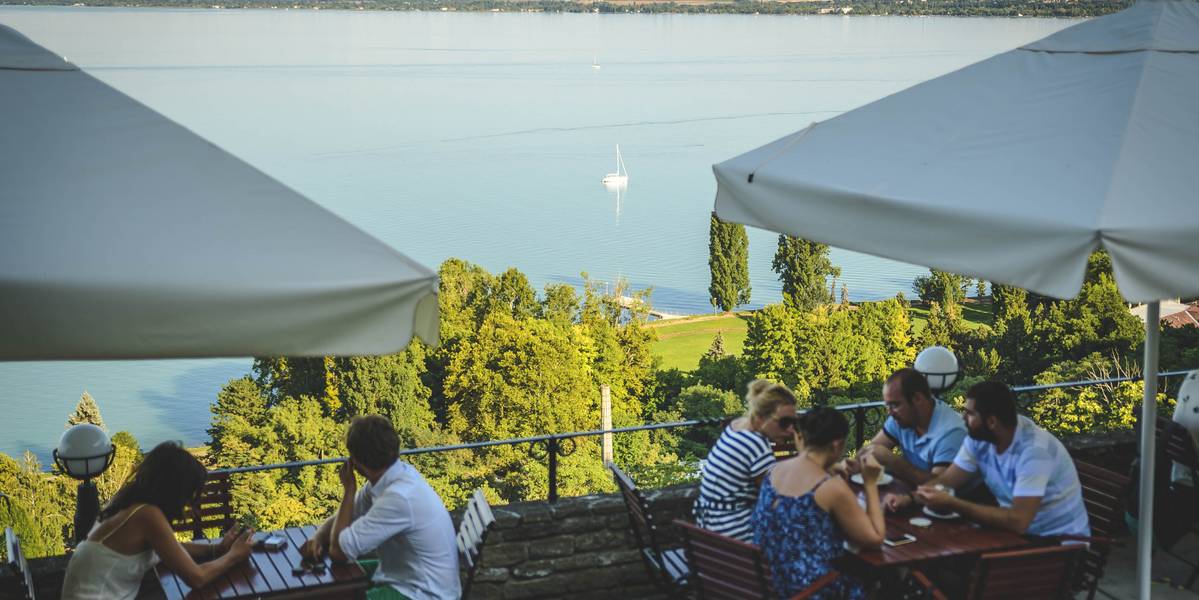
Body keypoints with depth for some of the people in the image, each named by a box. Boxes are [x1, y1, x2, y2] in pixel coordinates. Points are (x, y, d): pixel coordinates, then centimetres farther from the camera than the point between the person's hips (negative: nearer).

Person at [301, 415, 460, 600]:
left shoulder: (399, 496, -29)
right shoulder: (385, 478, -2)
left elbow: (339, 551, -23)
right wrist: (318, 538, -11)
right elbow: (340, 519, 10)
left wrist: (349, 488, -15)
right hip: (402, 575, 9)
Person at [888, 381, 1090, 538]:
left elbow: (1018, 521, -34)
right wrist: (909, 498, -18)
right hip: (1017, 530, 7)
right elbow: (945, 481, 2)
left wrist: (952, 504, -34)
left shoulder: (1033, 450, -28)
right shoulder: (979, 437, -6)